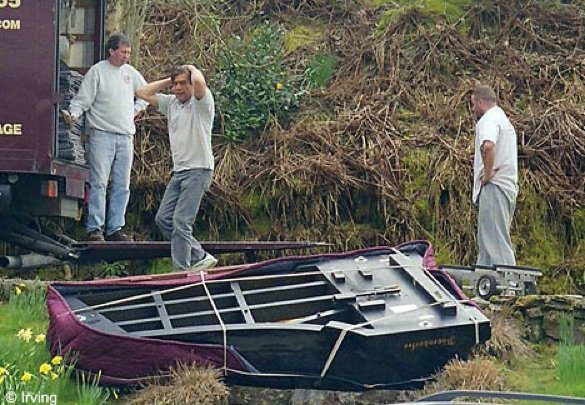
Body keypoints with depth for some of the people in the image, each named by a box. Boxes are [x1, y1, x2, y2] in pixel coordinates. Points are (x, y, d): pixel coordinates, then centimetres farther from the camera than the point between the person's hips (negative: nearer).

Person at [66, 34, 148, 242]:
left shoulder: (131, 73, 13)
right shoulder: (96, 71, -3)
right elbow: (83, 100, -6)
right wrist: (73, 114, -23)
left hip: (125, 136, 6)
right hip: (102, 134, -6)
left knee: (122, 185, 5)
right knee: (99, 183, -10)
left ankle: (115, 228, 10)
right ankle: (95, 228, -8)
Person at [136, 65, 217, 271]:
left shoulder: (201, 102, -7)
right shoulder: (171, 103, 15)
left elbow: (199, 81, -29)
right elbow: (143, 93, 18)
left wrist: (192, 68, -7)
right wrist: (168, 81, 12)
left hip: (198, 170, -8)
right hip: (178, 171, 8)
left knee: (181, 221, -13)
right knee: (163, 218, 5)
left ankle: (181, 271, -11)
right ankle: (199, 257, 12)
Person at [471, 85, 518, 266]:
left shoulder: (488, 120, -9)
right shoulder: (505, 120, 24)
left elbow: (488, 146, -30)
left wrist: (488, 173, -20)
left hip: (494, 186, -10)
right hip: (509, 186, 10)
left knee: (495, 241, -12)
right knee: (487, 240, 13)